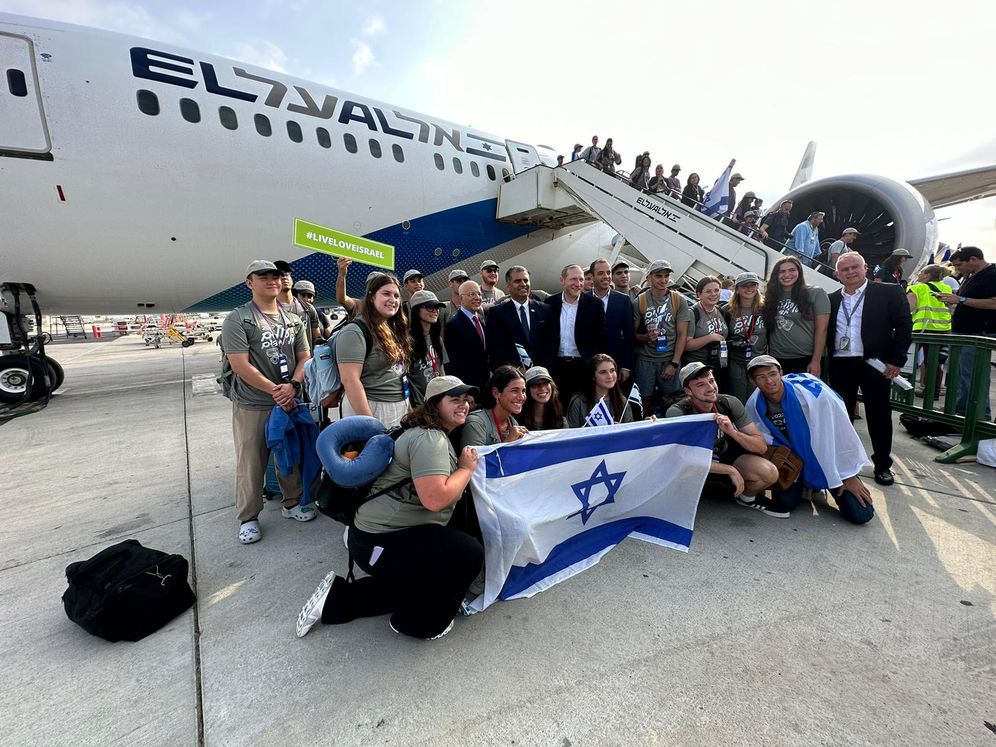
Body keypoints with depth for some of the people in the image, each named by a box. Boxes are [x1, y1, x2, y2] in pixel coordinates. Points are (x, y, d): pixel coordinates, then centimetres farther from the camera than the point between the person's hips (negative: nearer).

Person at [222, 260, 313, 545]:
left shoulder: (294, 320, 9)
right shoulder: (237, 320, -6)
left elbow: (304, 357, 6)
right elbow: (240, 365, -13)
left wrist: (292, 386, -12)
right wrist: (275, 391, -15)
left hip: (290, 401, 5)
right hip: (252, 406, -4)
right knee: (250, 463, 4)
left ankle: (292, 503, 33)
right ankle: (248, 518, 21)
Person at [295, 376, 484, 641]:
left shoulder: (438, 435, 11)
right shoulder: (429, 438, -23)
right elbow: (435, 499, -34)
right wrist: (467, 468, -19)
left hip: (389, 532, 11)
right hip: (380, 542, -11)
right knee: (470, 554, -18)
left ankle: (338, 598, 30)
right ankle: (419, 622, 6)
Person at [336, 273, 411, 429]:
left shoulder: (394, 329, 10)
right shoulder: (355, 331, -15)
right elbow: (349, 380, -21)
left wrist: (408, 405, 12)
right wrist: (369, 422, -22)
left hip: (400, 408, 8)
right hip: (370, 408, -8)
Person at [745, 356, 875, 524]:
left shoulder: (812, 392, -29)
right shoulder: (754, 406, -18)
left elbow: (841, 432, -19)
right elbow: (764, 441, -2)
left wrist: (849, 476, -11)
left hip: (825, 457, -2)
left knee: (860, 514, -9)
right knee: (783, 504, -13)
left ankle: (818, 484, 21)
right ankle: (803, 485, 20)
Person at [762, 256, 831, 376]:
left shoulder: (816, 293, 0)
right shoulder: (772, 297, 10)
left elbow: (821, 329, -6)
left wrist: (816, 361, -12)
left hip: (807, 360, -3)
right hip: (777, 360, 3)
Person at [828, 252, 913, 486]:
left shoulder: (889, 292, 1)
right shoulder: (831, 300, 9)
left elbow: (904, 326, -2)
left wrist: (896, 360, -9)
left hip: (875, 364, -2)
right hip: (840, 366, 3)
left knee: (879, 415, 6)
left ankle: (882, 465, 20)